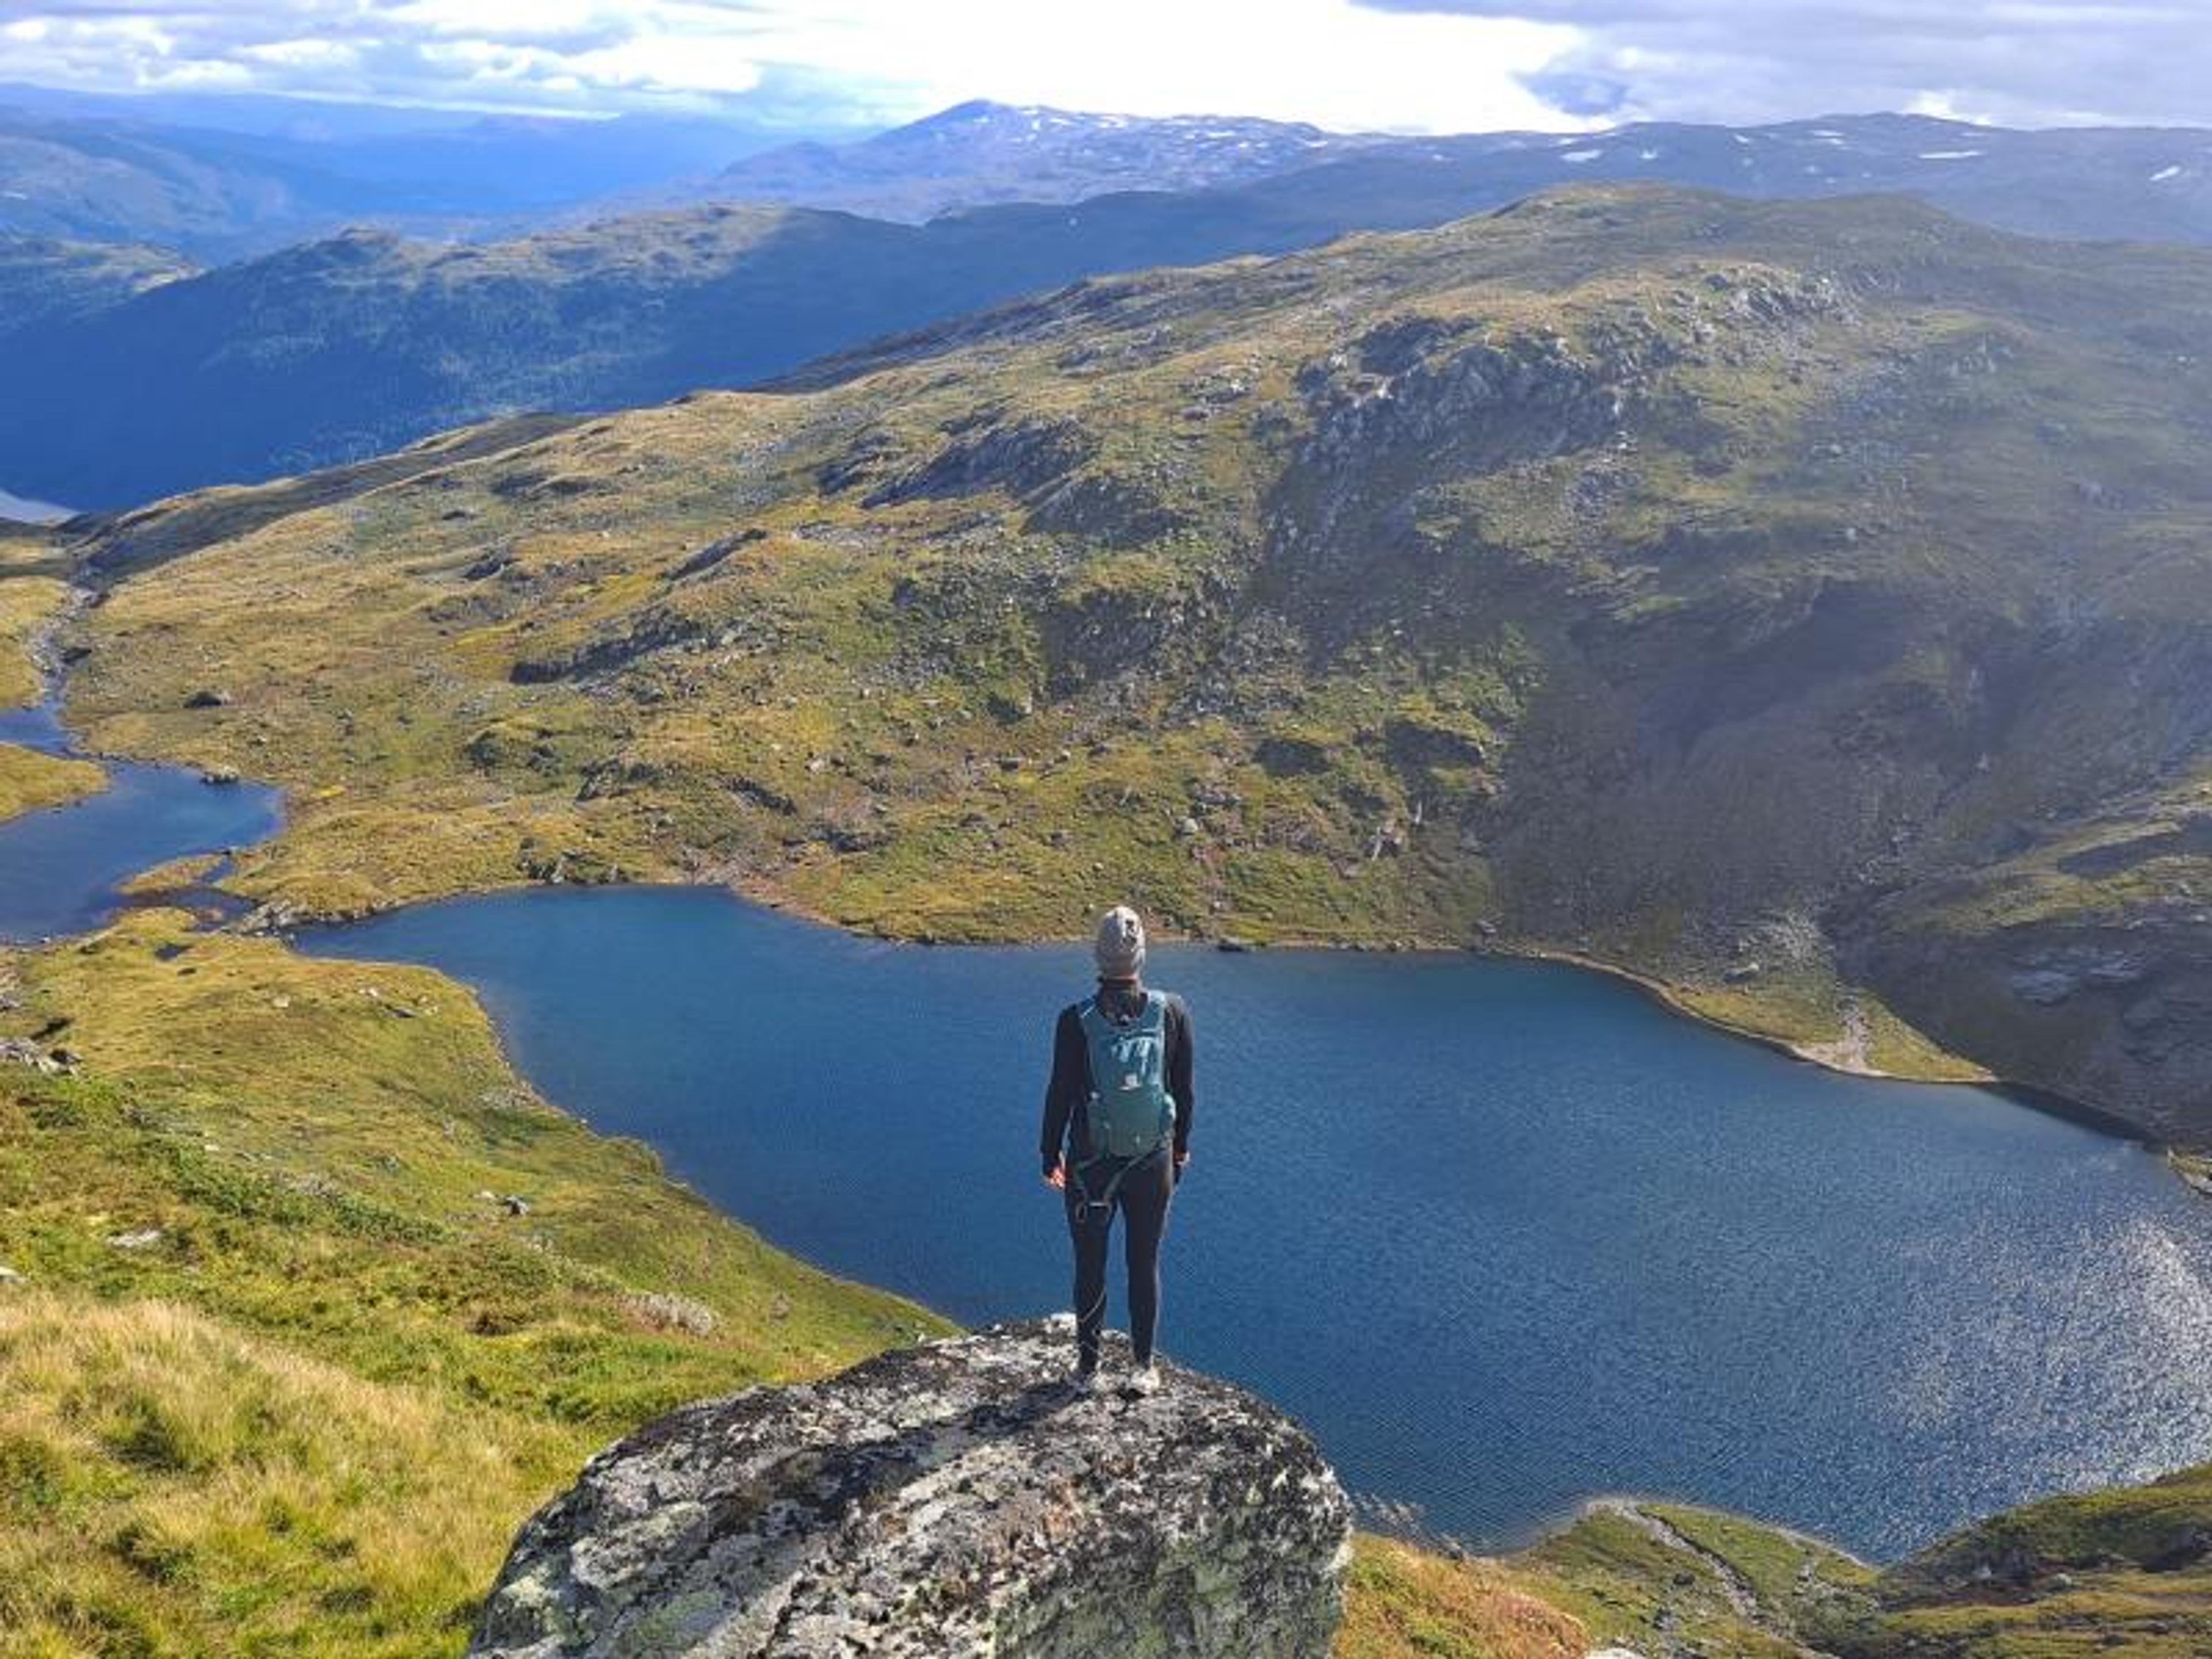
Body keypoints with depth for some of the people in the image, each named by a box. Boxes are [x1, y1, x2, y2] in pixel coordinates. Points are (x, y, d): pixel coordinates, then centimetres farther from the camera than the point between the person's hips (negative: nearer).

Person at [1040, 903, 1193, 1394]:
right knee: (1146, 1266, 13)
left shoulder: (1076, 1019, -13)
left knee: (1090, 1268, 12)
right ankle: (1144, 1367, 22)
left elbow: (1060, 1093, -7)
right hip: (1153, 1163, 1)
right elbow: (1183, 1090, 1)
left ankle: (1088, 1368, 23)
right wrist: (1181, 1148, 15)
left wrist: (1051, 1155, 6)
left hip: (1089, 1165, -1)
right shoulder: (1172, 1011, -8)